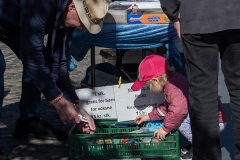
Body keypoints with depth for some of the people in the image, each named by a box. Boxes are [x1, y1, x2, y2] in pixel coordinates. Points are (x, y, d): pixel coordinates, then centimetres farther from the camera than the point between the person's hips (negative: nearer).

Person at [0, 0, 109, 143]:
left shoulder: (68, 17, -13)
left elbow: (58, 59, -7)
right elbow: (31, 53, -38)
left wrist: (75, 104, -12)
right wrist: (58, 100, -36)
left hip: (13, 25, 8)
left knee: (42, 61, -4)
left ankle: (29, 121, 5)